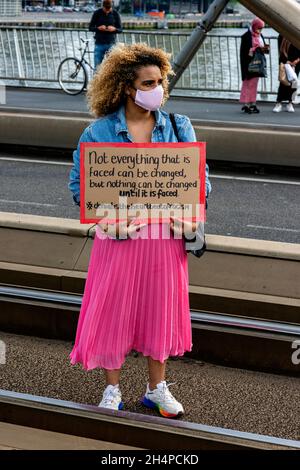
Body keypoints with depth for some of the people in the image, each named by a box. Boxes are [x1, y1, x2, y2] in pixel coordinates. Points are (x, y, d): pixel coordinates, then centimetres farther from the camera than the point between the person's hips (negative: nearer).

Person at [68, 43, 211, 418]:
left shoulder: (178, 127, 3)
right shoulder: (100, 131, -5)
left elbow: (198, 174, 6)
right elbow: (79, 183, -2)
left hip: (165, 233, 3)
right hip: (119, 234, -2)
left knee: (161, 307, 12)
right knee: (112, 309, 5)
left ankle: (156, 388, 29)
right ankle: (112, 391, 24)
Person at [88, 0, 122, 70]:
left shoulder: (115, 14, -1)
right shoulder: (97, 13, -2)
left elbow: (120, 29, 3)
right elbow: (90, 28, 2)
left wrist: (114, 29, -19)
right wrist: (98, 28, -19)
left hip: (111, 44, 0)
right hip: (99, 44, 0)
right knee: (97, 67, 0)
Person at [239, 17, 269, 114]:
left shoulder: (260, 36, 12)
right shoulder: (246, 36, -11)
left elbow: (263, 49, 16)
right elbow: (244, 51, -17)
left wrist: (265, 48, -7)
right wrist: (257, 49, -23)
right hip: (248, 63, -7)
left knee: (254, 84, 9)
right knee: (248, 83, -5)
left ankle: (252, 103, 13)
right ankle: (245, 104, -2)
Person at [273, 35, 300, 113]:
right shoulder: (281, 37, -3)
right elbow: (281, 51, -5)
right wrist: (286, 61, -17)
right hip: (285, 62, -2)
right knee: (283, 82, -7)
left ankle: (290, 103, 9)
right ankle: (279, 103, -2)